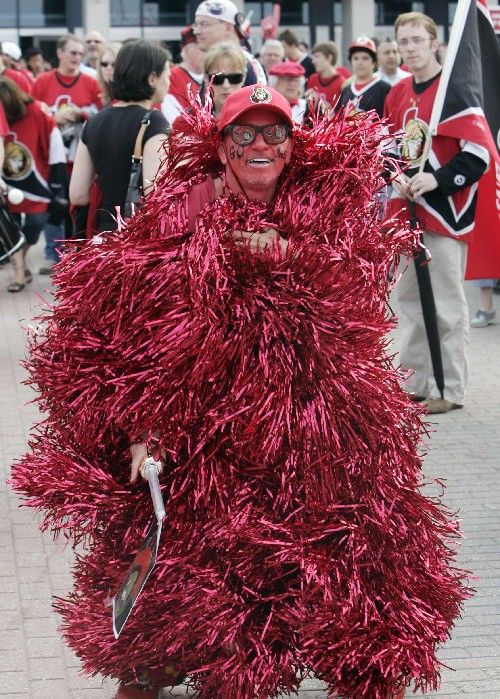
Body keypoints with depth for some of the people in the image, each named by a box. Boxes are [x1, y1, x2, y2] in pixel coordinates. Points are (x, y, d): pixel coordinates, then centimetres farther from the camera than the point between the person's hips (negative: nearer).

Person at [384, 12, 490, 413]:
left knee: (447, 305, -3)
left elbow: (479, 152, -12)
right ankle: (415, 383, 23)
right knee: (411, 300, 13)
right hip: (406, 211, 7)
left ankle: (451, 389, 4)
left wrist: (436, 180, -20)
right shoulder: (397, 94, 12)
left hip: (445, 211, -7)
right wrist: (394, 176, -1)